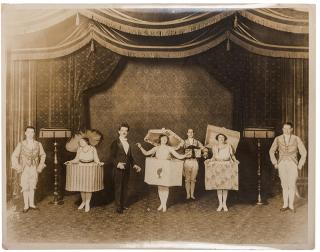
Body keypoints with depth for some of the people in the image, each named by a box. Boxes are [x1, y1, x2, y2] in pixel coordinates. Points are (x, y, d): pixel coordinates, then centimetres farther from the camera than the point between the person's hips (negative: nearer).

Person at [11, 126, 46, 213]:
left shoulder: (38, 144, 0)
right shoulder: (21, 144, -5)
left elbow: (43, 155, 13)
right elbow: (14, 156, -1)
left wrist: (40, 166, 6)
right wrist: (18, 168, -6)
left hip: (34, 169, 2)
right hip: (25, 169, -2)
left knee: (32, 186, 10)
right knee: (25, 187, 2)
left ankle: (32, 204, 22)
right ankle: (26, 206, 13)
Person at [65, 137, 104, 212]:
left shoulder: (93, 149, -10)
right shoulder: (79, 149, -4)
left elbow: (96, 159, -8)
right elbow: (76, 159, 3)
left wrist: (99, 163, -26)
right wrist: (70, 161, -13)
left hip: (90, 169, -3)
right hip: (81, 169, 3)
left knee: (89, 186, 0)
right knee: (81, 186, 8)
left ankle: (87, 203, 13)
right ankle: (83, 201, 27)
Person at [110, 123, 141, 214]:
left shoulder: (128, 143, 12)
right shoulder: (115, 143, -6)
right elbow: (112, 157, -9)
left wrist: (134, 165, 7)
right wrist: (118, 164, -23)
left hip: (127, 169, 6)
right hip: (118, 169, -6)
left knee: (125, 187, 13)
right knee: (118, 188, 1)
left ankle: (124, 204, 24)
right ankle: (118, 206, 9)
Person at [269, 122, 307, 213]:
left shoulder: (296, 139, -3)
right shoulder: (278, 139, 1)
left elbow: (303, 152, 1)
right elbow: (271, 151, 10)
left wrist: (300, 165, -3)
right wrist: (275, 163, 3)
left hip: (292, 164, -1)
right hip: (282, 164, 2)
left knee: (292, 185, -3)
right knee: (284, 185, 5)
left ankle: (291, 205, 9)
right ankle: (285, 205, 13)